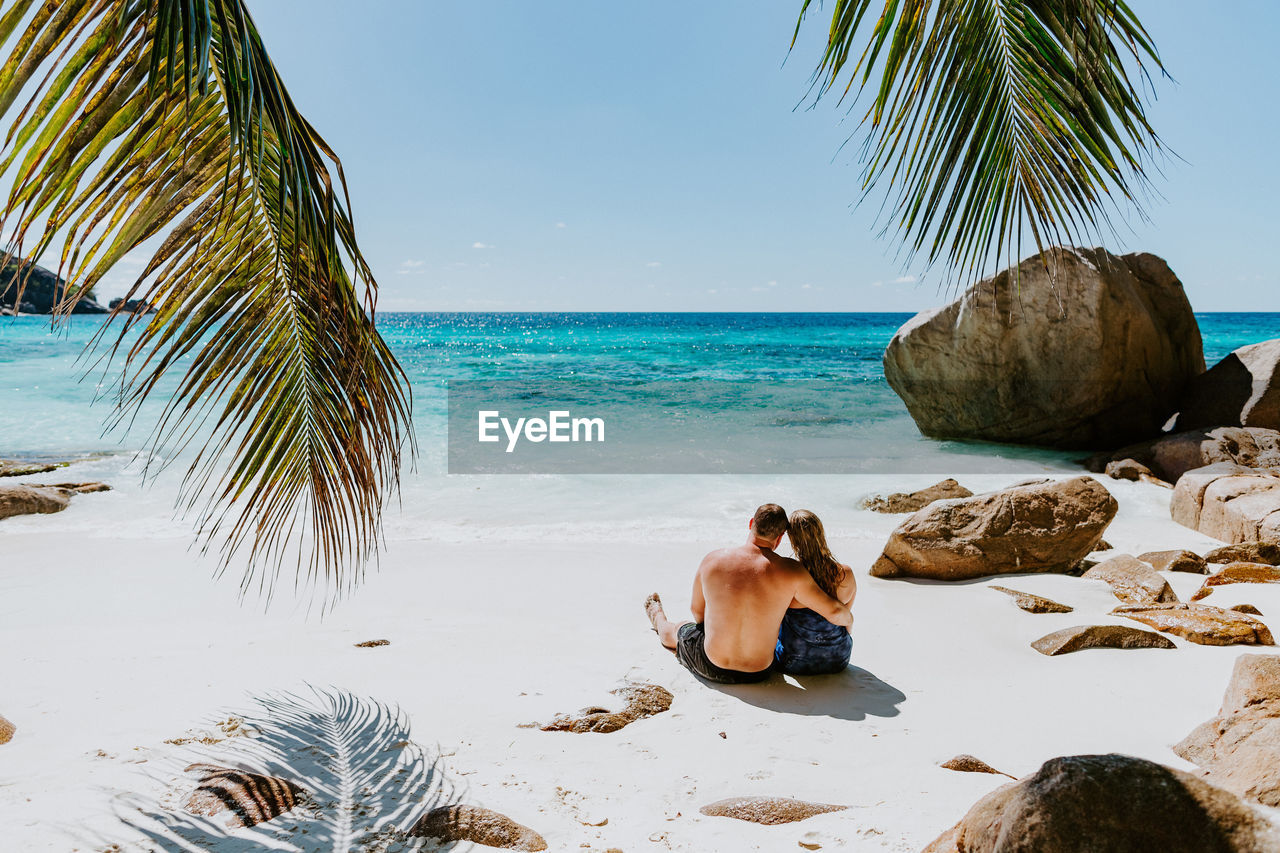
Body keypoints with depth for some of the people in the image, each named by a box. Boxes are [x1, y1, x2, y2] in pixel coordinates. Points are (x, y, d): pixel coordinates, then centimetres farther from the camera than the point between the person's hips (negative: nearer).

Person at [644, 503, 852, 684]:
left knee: (678, 630, 33)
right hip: (760, 671, 1)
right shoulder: (790, 572, -17)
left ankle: (659, 620, 68)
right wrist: (848, 618, 13)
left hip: (712, 669, 0)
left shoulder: (712, 560, -11)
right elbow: (834, 612, -12)